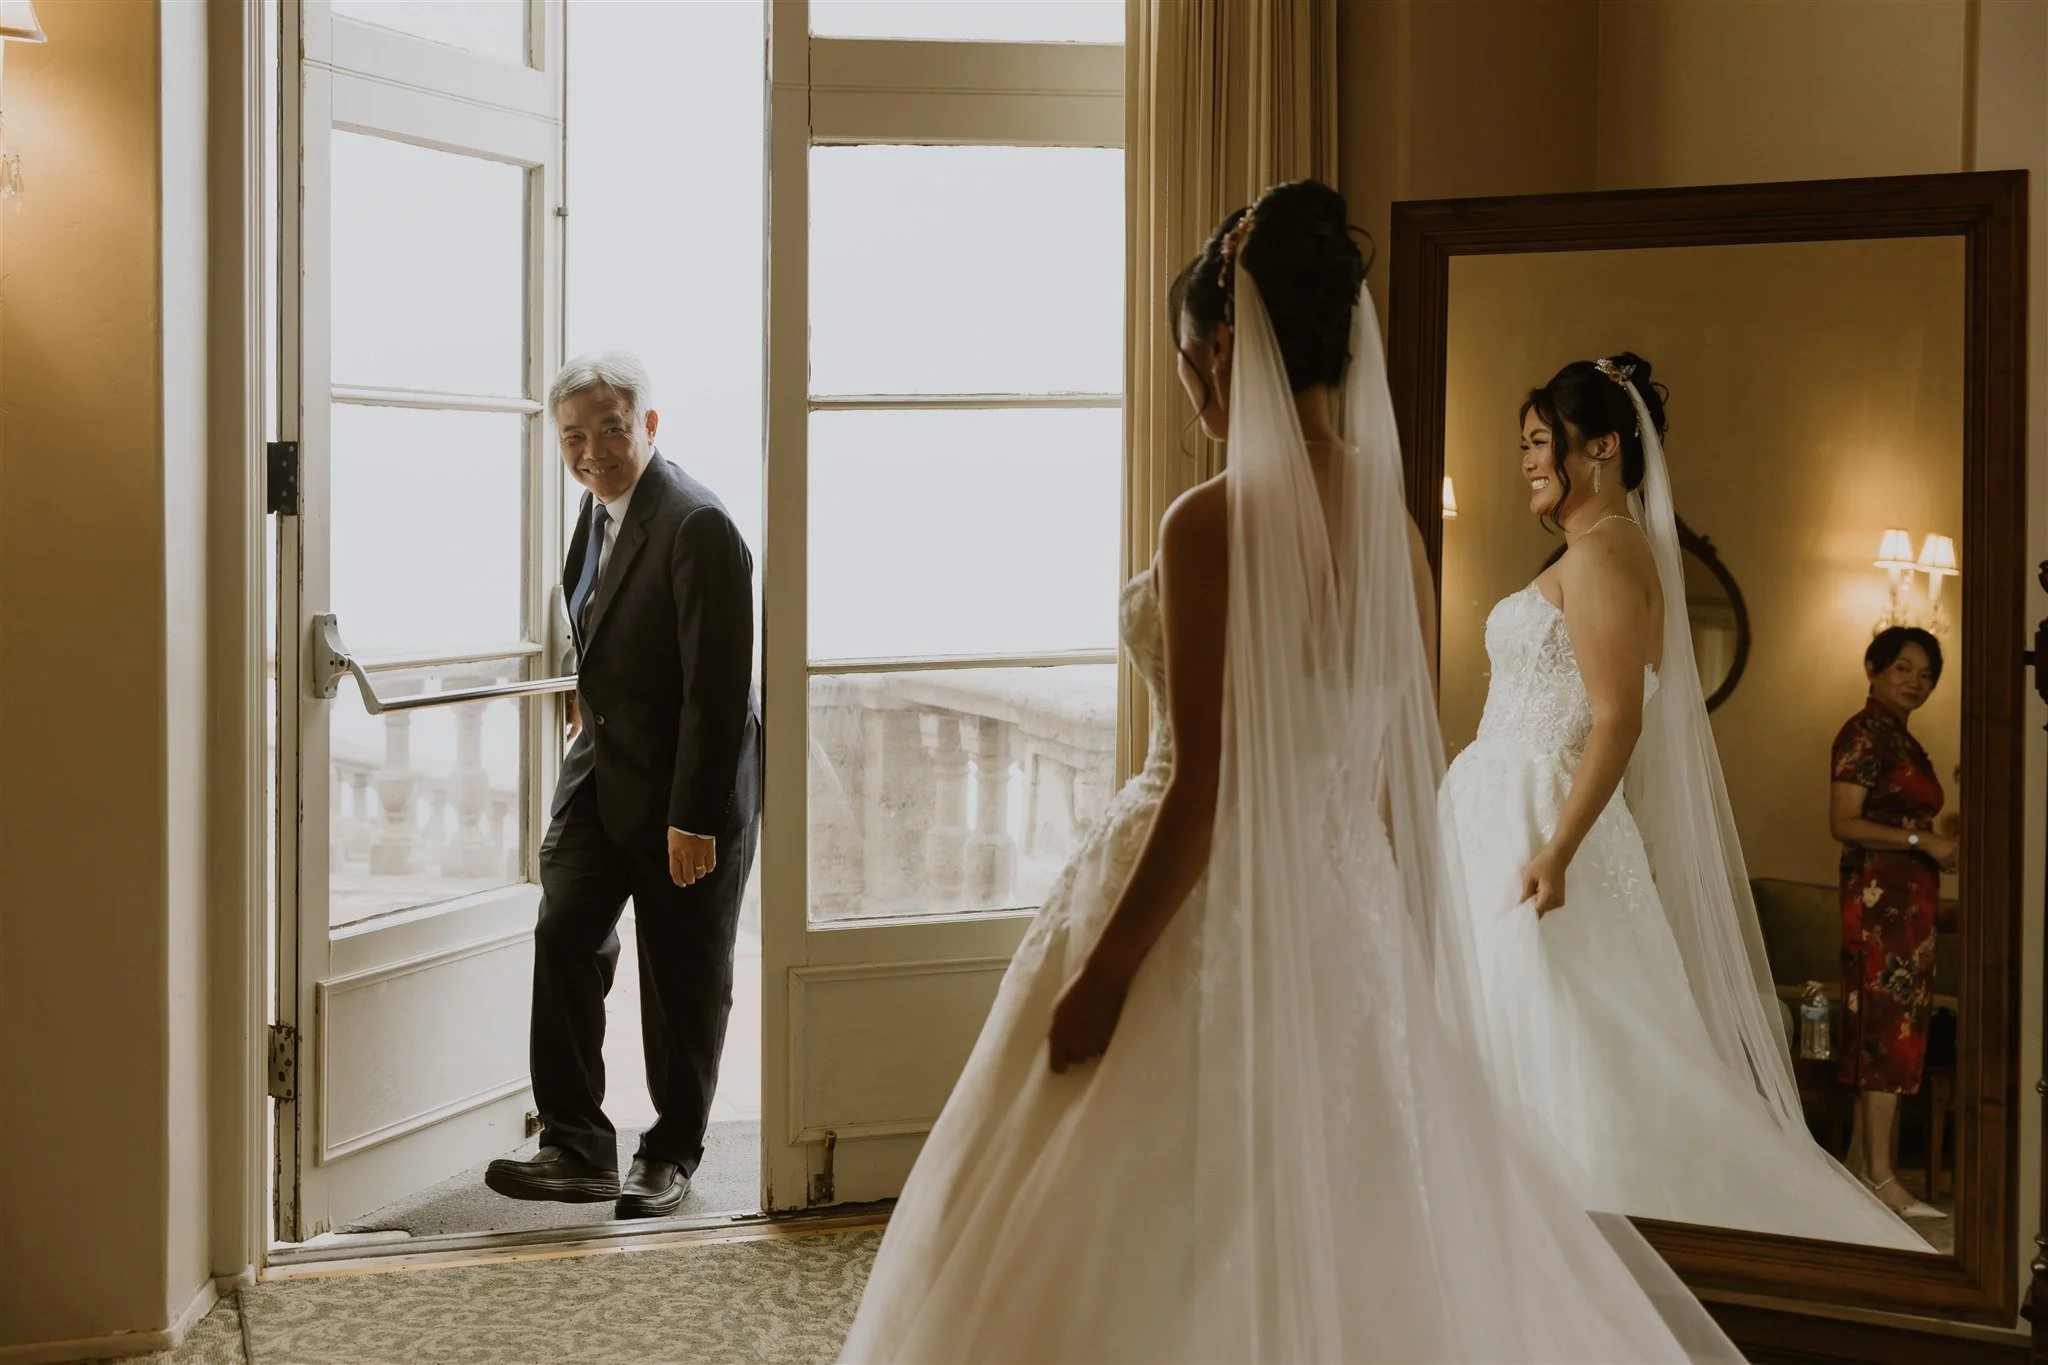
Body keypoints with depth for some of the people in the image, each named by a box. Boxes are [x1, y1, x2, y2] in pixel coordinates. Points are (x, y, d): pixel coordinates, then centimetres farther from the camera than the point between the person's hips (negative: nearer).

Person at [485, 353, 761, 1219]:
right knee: (564, 940, -5)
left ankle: (672, 1154, 19)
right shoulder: (599, 508, 8)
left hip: (686, 789, -7)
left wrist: (694, 817, -22)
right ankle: (577, 1147, 0)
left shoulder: (698, 527, -20)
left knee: (684, 980, 5)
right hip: (602, 770, 7)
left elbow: (717, 685, -22)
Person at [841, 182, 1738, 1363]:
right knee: (1342, 1247, 18)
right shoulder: (1394, 526, 3)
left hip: (1208, 918, -7)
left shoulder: (1212, 528, -18)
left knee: (1163, 1264, 6)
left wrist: (1097, 982, -13)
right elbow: (1413, 763, 9)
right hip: (1351, 920, 7)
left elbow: (1201, 790, -20)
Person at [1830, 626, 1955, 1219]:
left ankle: (1863, 1163, 13)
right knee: (1889, 1027, -11)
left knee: (1885, 1031, 9)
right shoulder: (1864, 734, -9)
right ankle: (1881, 1177, -12)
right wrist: (1924, 841, -20)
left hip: (1910, 898, 9)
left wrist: (1943, 846, 6)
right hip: (1879, 895, -9)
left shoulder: (1902, 740, 19)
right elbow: (1845, 823, -17)